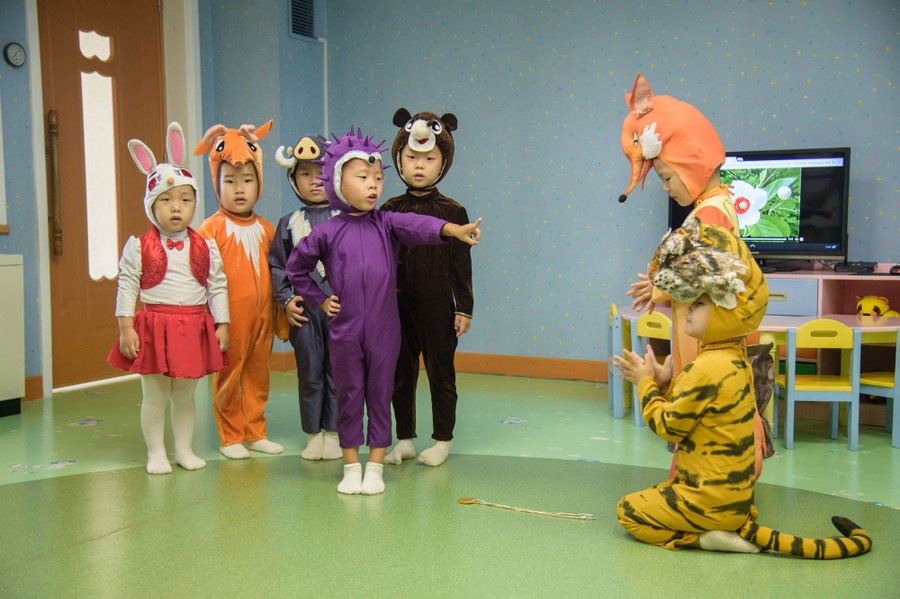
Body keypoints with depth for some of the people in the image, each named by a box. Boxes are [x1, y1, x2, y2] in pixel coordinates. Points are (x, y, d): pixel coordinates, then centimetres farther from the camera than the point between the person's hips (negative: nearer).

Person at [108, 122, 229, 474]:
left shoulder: (206, 248, 3)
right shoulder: (139, 247, -3)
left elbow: (218, 287, 6)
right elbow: (127, 287, -3)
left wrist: (222, 324, 2)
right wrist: (126, 327, -8)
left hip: (194, 327, 2)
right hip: (154, 326, -2)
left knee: (185, 395, 12)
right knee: (154, 395, 6)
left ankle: (184, 449, 24)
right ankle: (156, 453, 18)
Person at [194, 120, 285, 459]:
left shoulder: (266, 228, 8)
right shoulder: (212, 228, -6)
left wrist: (278, 313, 13)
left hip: (262, 315, 5)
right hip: (229, 317, -5)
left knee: (258, 374, 13)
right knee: (229, 374, 5)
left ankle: (255, 432, 26)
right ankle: (230, 437, 18)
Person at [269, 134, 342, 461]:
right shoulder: (289, 223, 7)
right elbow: (276, 265, 9)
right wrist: (286, 300, -2)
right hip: (303, 308, 2)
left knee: (338, 370, 5)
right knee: (309, 372, 9)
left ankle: (333, 433, 18)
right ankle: (313, 434, 21)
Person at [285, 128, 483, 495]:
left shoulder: (386, 224, 0)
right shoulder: (327, 233, 0)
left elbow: (416, 226, -20)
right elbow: (296, 268, 12)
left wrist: (452, 229, -37)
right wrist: (319, 300, 6)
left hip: (384, 331, 0)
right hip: (344, 331, 0)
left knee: (380, 396, 8)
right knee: (348, 397, 9)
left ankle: (376, 468, 19)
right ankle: (351, 468, 22)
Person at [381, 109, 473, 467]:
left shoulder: (452, 212, -3)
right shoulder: (389, 210, 2)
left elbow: (461, 264, -2)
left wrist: (464, 308, -4)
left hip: (438, 307, -2)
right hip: (398, 306, 3)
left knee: (440, 371, 7)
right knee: (400, 371, 11)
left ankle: (442, 440, 21)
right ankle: (405, 438, 25)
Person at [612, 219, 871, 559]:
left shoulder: (708, 368, -25)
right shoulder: (735, 359, 6)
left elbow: (668, 426, -16)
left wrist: (646, 383, -5)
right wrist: (662, 383, 1)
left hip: (712, 500, -9)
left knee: (628, 510, 4)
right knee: (647, 499, 26)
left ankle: (709, 537, -5)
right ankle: (739, 526, 14)